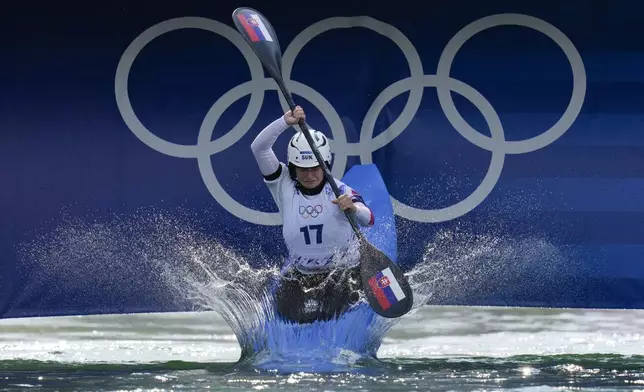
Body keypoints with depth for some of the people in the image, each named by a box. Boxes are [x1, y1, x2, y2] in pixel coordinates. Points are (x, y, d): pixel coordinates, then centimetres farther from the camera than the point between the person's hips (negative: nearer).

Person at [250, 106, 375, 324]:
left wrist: (353, 208, -46)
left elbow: (368, 220, -23)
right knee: (294, 315, -7)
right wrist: (286, 122, -32)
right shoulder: (283, 185, -8)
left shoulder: (340, 191, -13)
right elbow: (259, 148, -18)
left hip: (343, 267, -2)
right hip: (299, 272, 2)